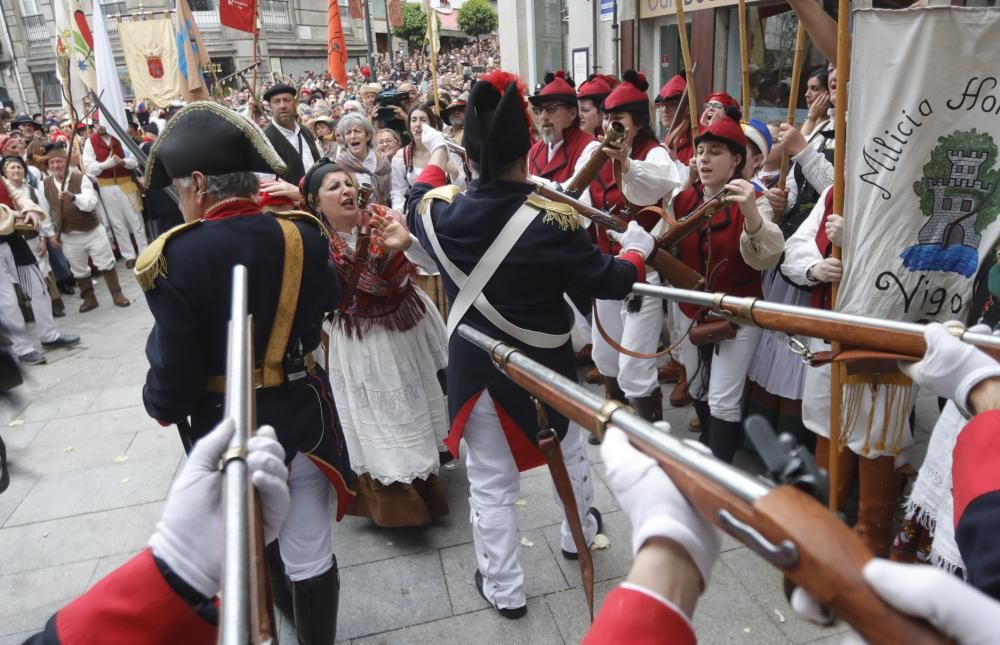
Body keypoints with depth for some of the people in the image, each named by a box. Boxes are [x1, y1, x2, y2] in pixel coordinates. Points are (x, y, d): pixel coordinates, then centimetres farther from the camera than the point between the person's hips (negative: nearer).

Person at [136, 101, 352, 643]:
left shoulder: (177, 255, -21)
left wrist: (161, 405, 6)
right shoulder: (303, 235, -10)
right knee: (309, 549, 15)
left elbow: (173, 360, -14)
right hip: (302, 410, 2)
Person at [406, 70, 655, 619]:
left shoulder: (440, 213, -13)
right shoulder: (552, 221, -23)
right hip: (545, 365, -1)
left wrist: (435, 156, 31)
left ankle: (504, 589, 30)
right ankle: (577, 533, 52)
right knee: (569, 450, 28)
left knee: (491, 482, 15)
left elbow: (417, 202, 12)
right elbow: (610, 282, -14)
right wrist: (636, 250, 8)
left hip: (476, 367, 1)